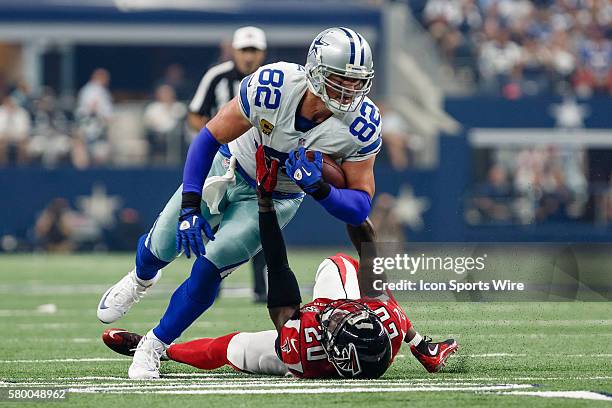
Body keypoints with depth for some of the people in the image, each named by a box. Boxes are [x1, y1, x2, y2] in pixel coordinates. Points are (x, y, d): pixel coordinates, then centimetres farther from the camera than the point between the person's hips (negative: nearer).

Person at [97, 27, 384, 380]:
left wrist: (319, 188, -42)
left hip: (276, 200, 0)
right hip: (228, 168, 0)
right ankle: (142, 279, 50)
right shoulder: (273, 86, -35)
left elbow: (361, 206, -23)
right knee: (164, 247, 10)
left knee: (210, 266, -14)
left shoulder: (361, 124, -30)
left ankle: (155, 346, 9)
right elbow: (210, 138, -23)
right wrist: (189, 208, -28)